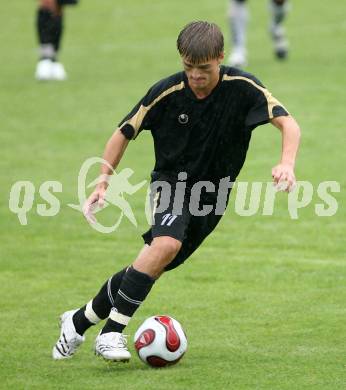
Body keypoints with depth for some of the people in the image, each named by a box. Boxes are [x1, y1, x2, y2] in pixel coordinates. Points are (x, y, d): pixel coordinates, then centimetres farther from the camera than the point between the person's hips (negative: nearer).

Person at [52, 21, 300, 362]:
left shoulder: (242, 87, -15)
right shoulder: (167, 92, -14)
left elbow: (287, 123, -21)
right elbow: (124, 133, -2)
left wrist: (286, 163, -41)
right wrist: (103, 183, -10)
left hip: (212, 195, 2)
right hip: (171, 182, -2)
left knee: (150, 268, 3)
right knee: (166, 244, -31)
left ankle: (79, 321, 23)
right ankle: (111, 333, -26)